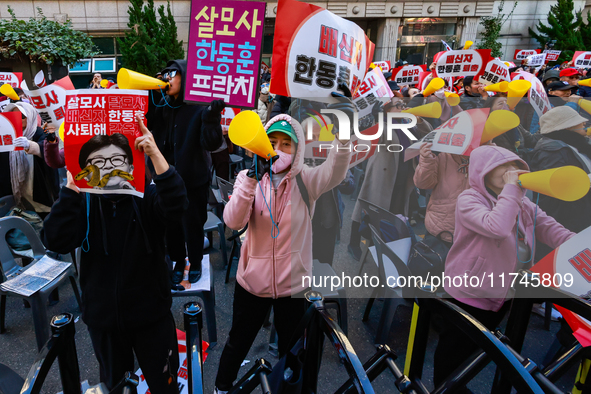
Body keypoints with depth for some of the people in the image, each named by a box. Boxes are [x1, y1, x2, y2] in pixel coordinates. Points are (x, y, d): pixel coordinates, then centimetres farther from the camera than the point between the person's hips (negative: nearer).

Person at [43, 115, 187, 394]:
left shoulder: (146, 196, -10)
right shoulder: (84, 201, -6)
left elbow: (176, 206, -32)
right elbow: (57, 242, -21)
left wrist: (155, 155, -39)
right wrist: (71, 187, -27)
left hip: (150, 314, -2)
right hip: (103, 316, 2)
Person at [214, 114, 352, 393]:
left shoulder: (306, 181, -9)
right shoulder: (248, 178, -6)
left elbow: (335, 173, -31)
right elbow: (233, 221, -22)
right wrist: (252, 178, -33)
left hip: (293, 283, 0)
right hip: (252, 281, 1)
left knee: (291, 349, 21)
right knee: (237, 344, 21)